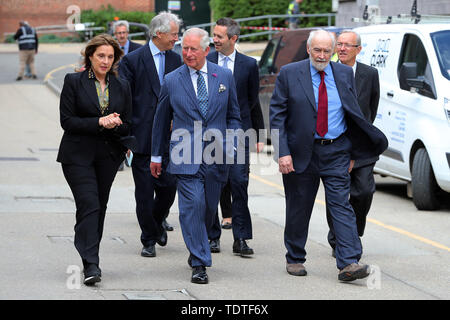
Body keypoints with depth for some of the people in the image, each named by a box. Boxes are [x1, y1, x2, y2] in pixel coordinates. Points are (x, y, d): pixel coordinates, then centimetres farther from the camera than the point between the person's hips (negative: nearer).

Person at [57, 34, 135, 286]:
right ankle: (91, 265, -20)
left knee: (100, 207, 9)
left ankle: (90, 258, 22)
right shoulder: (74, 82, -1)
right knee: (89, 205, -15)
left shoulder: (122, 86, 9)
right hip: (78, 154, -4)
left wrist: (115, 124, -13)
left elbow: (127, 124, 10)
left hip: (108, 156, 4)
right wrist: (99, 123, -17)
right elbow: (67, 121, -7)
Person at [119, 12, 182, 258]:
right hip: (142, 137, -4)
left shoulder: (175, 60, 9)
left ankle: (157, 221, 30)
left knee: (169, 186, 1)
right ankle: (149, 239, 14)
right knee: (145, 191, 1)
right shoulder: (133, 60, -6)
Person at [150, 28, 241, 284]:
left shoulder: (224, 76, 7)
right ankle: (199, 264, -9)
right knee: (192, 206, -12)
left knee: (209, 208, 9)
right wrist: (157, 155, 16)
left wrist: (230, 144, 1)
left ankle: (197, 251, 32)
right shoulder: (172, 81, 3)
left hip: (216, 157, 2)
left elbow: (233, 116, 15)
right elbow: (161, 120, 13)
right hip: (186, 157, -2)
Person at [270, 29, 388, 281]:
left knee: (342, 205, -8)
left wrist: (352, 153, 8)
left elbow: (354, 114, 13)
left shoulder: (345, 74, 5)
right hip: (302, 153, -1)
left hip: (336, 152, 1)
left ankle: (349, 264, -14)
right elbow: (277, 116, -3)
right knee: (299, 208, 8)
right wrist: (283, 153, -12)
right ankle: (295, 259, 24)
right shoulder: (289, 74, -2)